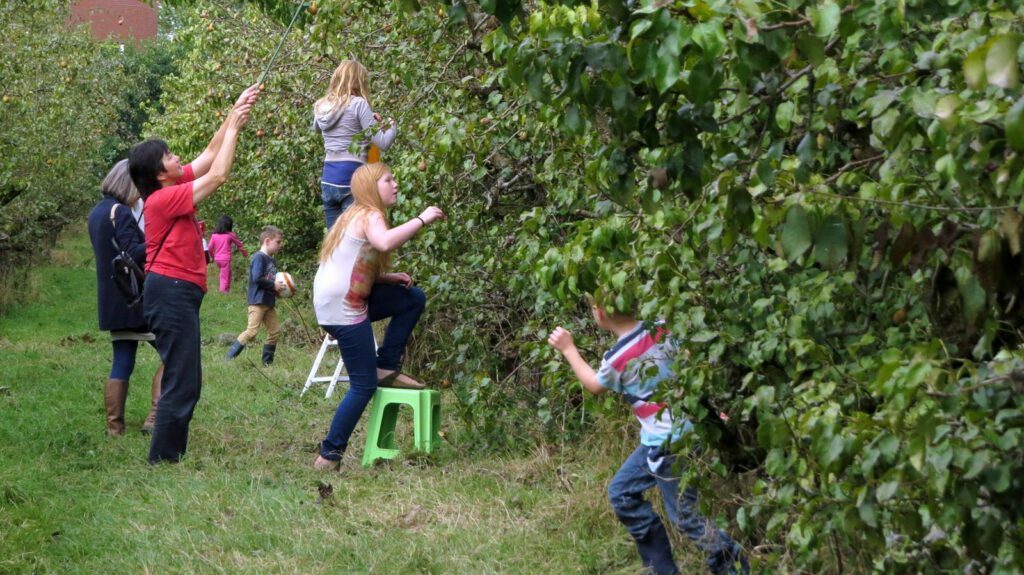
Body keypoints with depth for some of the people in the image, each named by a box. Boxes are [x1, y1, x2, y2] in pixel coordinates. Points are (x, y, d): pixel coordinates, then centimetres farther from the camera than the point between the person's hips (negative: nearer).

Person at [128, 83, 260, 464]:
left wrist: (235, 113, 11)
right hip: (172, 293, -10)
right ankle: (162, 460, -6)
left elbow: (210, 155, 17)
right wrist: (234, 126, -8)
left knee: (185, 384, 14)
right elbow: (217, 176, -16)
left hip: (178, 293, 10)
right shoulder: (164, 198, -15)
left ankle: (171, 457, 17)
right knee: (182, 385, -9)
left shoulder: (174, 189, 10)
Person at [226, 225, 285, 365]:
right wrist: (273, 285, -16)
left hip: (269, 302, 9)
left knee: (274, 331, 8)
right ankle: (230, 357, -9)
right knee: (252, 331, -15)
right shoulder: (259, 258, -11)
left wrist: (278, 288, 2)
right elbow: (257, 278, -21)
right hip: (257, 301, -9)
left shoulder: (272, 261, 17)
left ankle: (267, 361, 16)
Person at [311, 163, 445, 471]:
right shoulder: (370, 216, -11)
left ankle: (386, 368, 15)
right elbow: (384, 242, -35)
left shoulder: (356, 215, 19)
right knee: (364, 385, -5)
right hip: (342, 309, -9)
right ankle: (329, 457, 0)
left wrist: (389, 278, 5)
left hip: (343, 302, 9)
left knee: (413, 298, 14)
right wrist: (421, 219, -25)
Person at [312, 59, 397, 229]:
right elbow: (382, 143, -9)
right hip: (352, 179, -7)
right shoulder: (357, 104, -8)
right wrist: (392, 126, 13)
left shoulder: (321, 107, 10)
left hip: (328, 179, 7)